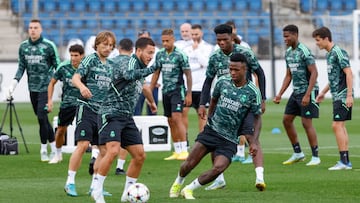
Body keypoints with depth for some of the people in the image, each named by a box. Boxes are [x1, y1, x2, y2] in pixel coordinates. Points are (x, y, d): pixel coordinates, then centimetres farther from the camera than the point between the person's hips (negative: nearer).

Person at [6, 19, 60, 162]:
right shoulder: (23, 47, 8)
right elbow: (21, 67, 12)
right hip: (32, 88, 5)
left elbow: (57, 66, 0)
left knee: (42, 117, -12)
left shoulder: (49, 46, -5)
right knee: (42, 119, 8)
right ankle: (54, 147, 17)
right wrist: (14, 83, 1)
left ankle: (44, 150, -1)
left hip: (46, 87, -5)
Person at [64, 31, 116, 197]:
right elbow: (75, 77, -17)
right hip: (87, 108, -7)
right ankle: (70, 182, -6)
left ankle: (94, 185, 11)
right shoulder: (91, 59, -4)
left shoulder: (111, 65, 15)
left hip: (104, 111, 7)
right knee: (83, 144, -15)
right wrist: (82, 86, -37)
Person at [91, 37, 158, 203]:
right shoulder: (126, 61, -9)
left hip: (127, 118, 9)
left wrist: (152, 102, 53)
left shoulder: (141, 68, 17)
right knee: (113, 150, -25)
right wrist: (151, 69, -28)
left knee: (140, 155, 3)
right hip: (111, 114, -9)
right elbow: (128, 75, -33)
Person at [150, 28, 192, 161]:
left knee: (177, 118, -16)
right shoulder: (160, 55, 7)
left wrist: (189, 94, -10)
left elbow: (188, 74, -7)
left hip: (177, 90, -6)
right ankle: (177, 152, 14)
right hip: (166, 91, 6)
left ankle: (184, 151, -16)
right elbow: (156, 73, 15)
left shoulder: (180, 55, -10)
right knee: (170, 121, 8)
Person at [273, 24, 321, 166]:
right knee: (286, 120, 8)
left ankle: (315, 157, -1)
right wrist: (280, 94, 13)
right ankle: (298, 153, 17)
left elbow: (314, 73, -19)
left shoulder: (304, 51, -16)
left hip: (308, 91, -9)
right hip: (296, 91, 9)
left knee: (306, 123, -9)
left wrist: (307, 95, -24)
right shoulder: (288, 53, 11)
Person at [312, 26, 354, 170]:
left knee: (337, 126, -12)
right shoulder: (329, 54, 15)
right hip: (337, 96, 10)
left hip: (343, 96, -10)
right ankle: (346, 162, 13)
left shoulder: (338, 53, -14)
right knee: (341, 127, 10)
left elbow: (348, 73, -18)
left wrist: (349, 95, -22)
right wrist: (323, 92, 29)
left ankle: (343, 161, -12)